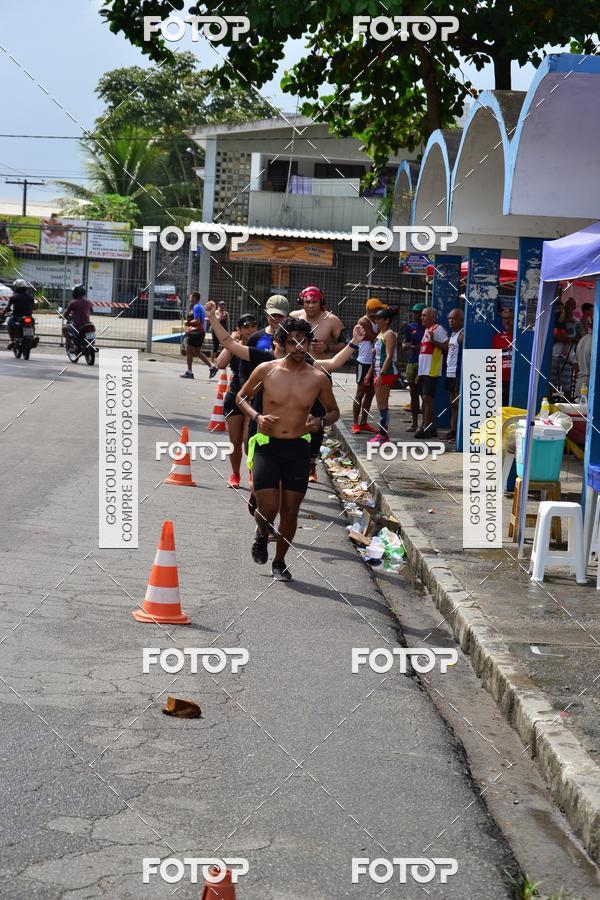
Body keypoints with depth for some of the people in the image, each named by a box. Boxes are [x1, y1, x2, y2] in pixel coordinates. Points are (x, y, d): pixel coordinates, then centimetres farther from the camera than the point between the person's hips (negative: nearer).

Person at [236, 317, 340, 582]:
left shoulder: (318, 378, -2)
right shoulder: (266, 370, -5)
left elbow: (334, 411, 13)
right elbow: (241, 397, 10)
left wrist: (321, 422, -10)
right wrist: (256, 416, -9)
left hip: (298, 450, 2)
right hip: (267, 445, -1)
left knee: (290, 511, 5)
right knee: (268, 508, -10)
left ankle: (279, 562, 26)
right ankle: (262, 534, 27)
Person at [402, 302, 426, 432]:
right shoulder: (410, 326, 13)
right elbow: (404, 345, 16)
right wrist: (406, 345, -7)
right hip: (411, 362, 6)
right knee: (413, 394, 11)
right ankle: (414, 423, 18)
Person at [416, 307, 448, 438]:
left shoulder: (438, 329, -8)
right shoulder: (426, 330, 20)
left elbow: (446, 347, -15)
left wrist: (433, 341, -22)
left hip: (432, 371, -9)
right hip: (423, 370, 9)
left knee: (427, 398, -12)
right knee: (426, 399, 10)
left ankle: (426, 428, -12)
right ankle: (432, 427, 15)